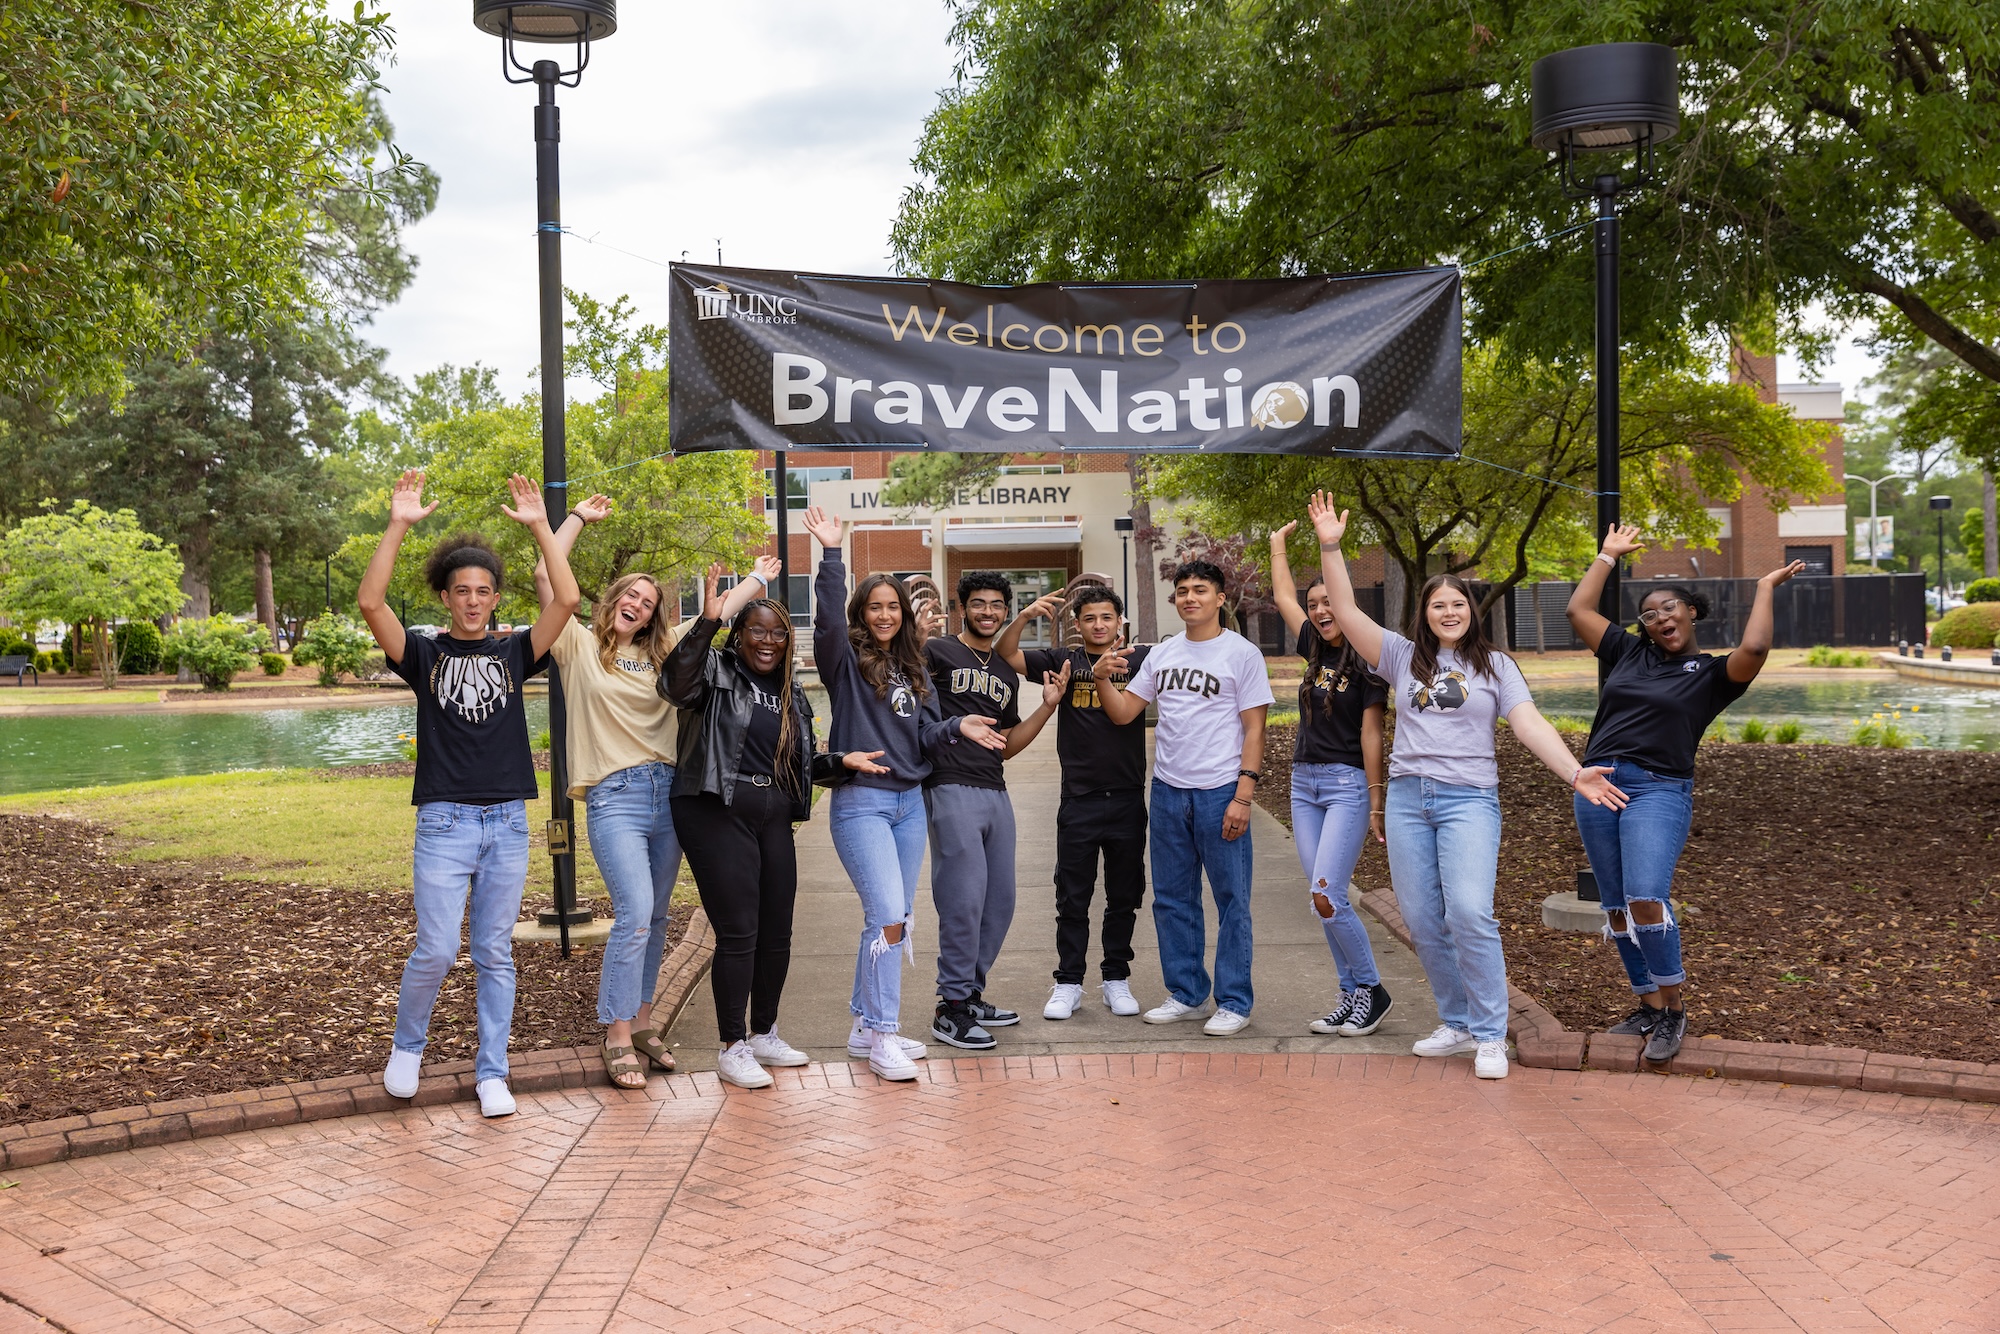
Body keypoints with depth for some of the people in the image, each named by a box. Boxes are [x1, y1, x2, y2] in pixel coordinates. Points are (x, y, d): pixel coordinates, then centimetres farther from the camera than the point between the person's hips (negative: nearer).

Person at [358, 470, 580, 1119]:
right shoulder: (425, 655, 4)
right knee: (436, 950, -6)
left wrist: (540, 526, -11)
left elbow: (566, 599, -6)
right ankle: (406, 1048, 20)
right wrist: (398, 526, -18)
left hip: (508, 822, 2)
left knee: (496, 955, 7)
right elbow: (371, 603, -12)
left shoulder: (514, 653, 9)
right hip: (445, 821, -2)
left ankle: (491, 1074, 16)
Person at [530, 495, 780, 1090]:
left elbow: (716, 614, 24)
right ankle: (617, 1040, -7)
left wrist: (758, 579, 33)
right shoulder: (581, 646, 2)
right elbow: (545, 580, -7)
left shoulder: (661, 651, 15)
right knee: (635, 914, -16)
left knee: (655, 917, 9)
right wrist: (577, 518, -1)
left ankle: (641, 1021, 20)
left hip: (667, 792, 6)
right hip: (615, 796, -5)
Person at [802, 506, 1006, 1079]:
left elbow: (924, 733, 12)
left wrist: (957, 727, -8)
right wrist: (831, 553, -28)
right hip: (861, 802, -7)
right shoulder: (846, 660, -3)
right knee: (889, 916, -14)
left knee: (890, 919, 11)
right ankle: (883, 1036, -6)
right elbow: (827, 617, -22)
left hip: (909, 803, 7)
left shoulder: (913, 669, 15)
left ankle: (865, 1025, 22)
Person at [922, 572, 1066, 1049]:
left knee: (1000, 902, 11)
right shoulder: (937, 652, 0)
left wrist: (1048, 705, 11)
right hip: (951, 790, -7)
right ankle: (951, 1008, 0)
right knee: (964, 899, -9)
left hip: (995, 793, 8)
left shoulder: (1007, 673, 21)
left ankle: (971, 993, 24)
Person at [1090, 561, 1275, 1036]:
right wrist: (1103, 679, -9)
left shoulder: (1242, 653, -4)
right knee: (1172, 900, 12)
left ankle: (1235, 1002, 10)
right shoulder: (1162, 654, 12)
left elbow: (1254, 729, -6)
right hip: (1168, 790, 6)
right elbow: (1123, 713, 10)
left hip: (1220, 793, -6)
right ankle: (1186, 994, 25)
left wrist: (1243, 796, -13)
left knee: (1232, 899, 1)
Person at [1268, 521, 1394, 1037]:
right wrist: (1278, 545, 28)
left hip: (1347, 785, -7)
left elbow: (1371, 733, -11)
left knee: (1327, 896, -14)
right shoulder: (1316, 651, 10)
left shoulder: (1368, 661, -9)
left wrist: (1376, 802, -11)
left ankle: (1372, 991, 2)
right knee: (1322, 900, 5)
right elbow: (1283, 598, 22)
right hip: (1304, 784, 7)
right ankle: (1352, 995, 13)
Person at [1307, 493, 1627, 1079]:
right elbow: (1346, 611, 2)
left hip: (1469, 799, -3)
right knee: (1422, 921, 5)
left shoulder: (1496, 665, 8)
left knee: (1469, 913, -18)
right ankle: (1457, 1023, 20)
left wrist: (1574, 772, -16)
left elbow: (1529, 724, -1)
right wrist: (1330, 546, -8)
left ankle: (1490, 1036, -9)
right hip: (1407, 799, 3)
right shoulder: (1403, 656, 10)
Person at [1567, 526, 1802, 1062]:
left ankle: (1674, 1010, -8)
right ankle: (1649, 1006, 16)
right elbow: (1579, 610, 17)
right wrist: (1608, 555, 22)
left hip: (1658, 791, -5)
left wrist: (1764, 589, -2)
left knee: (1646, 898, -21)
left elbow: (1754, 649, -15)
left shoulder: (1712, 673, 4)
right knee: (1617, 908, 6)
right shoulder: (1629, 652, 14)